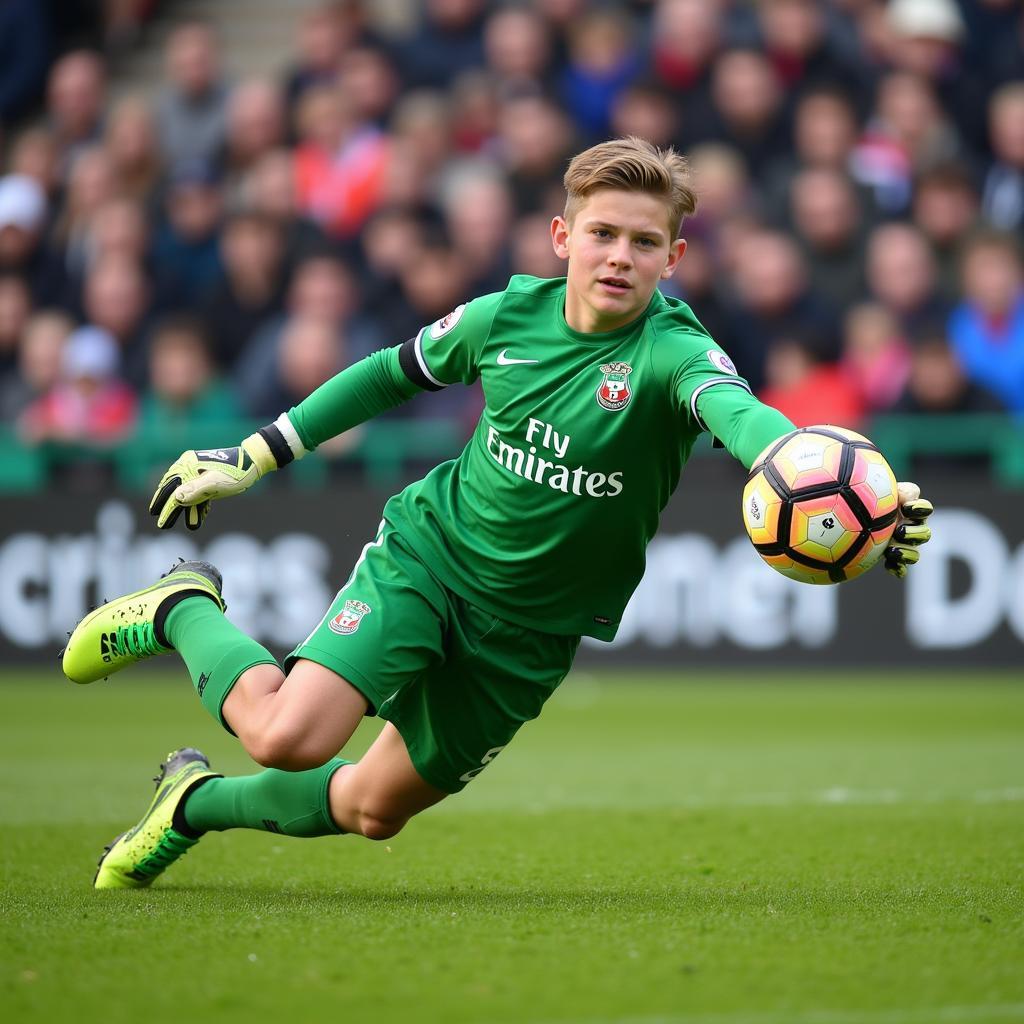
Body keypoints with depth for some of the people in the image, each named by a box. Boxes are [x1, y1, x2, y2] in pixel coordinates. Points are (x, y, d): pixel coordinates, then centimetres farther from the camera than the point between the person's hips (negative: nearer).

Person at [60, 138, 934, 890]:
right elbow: (395, 372, 10)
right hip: (429, 551, 0)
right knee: (288, 736, -22)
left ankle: (199, 800, 43)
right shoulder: (510, 315, -10)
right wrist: (255, 455, 13)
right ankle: (184, 611, 9)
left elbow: (738, 414, -45)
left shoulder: (673, 351, -22)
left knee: (375, 808, 13)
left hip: (530, 631, 0)